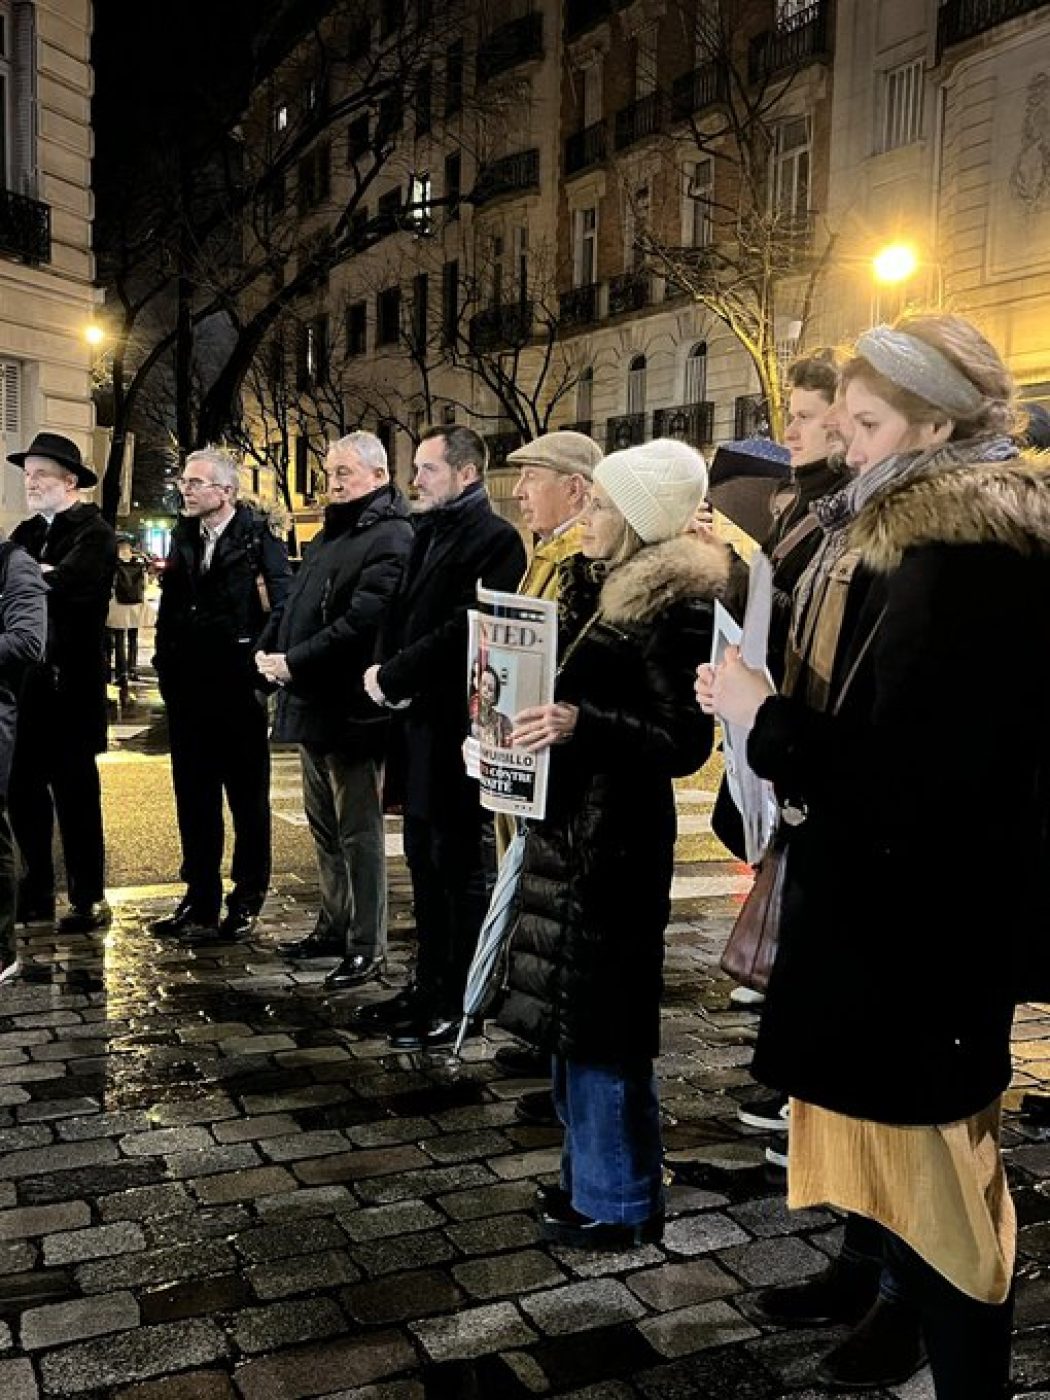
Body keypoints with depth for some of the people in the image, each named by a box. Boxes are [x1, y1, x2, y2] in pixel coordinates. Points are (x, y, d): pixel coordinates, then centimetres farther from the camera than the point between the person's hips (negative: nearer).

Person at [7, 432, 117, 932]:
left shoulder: (94, 533, -7)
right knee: (23, 789, 12)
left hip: (69, 683, -7)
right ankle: (36, 891, 25)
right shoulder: (27, 532, 15)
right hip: (24, 680, 7)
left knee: (75, 792, 1)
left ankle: (89, 899, 11)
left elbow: (62, 584, -23)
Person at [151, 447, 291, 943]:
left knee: (247, 797, 7)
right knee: (194, 797, 12)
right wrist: (166, 666, 7)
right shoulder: (184, 536, 10)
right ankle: (200, 900, 23)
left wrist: (265, 668, -16)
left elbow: (282, 606, -14)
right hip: (187, 689, 6)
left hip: (238, 688, -6)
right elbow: (169, 608, 13)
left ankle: (246, 900, 18)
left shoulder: (259, 538, -9)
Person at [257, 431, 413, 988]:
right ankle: (333, 926, 30)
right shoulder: (328, 536, 17)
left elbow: (361, 622, -23)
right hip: (312, 705, 9)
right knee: (324, 826, 17)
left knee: (358, 833, -1)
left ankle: (367, 947, 8)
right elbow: (295, 602, 21)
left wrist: (295, 662, -19)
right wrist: (267, 647, 4)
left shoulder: (391, 539, -14)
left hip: (351, 709, -9)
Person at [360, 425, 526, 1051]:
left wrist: (392, 676, -14)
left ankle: (459, 1001, 14)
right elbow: (403, 614, 16)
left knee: (460, 866, 2)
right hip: (421, 721, 9)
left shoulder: (494, 539, -13)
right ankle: (430, 985, 28)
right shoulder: (430, 533, 16)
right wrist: (388, 673, -1)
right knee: (425, 860, 16)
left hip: (458, 726, -9)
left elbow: (462, 629, -21)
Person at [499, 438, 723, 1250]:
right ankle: (597, 1177, 31)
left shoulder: (676, 607, -15)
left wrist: (582, 725, -30)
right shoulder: (631, 592, 14)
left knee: (598, 1017, 0)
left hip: (614, 837, -10)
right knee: (579, 1013, 16)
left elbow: (685, 741, -20)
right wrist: (549, 710, 12)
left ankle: (619, 1204, 15)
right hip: (583, 825, 10)